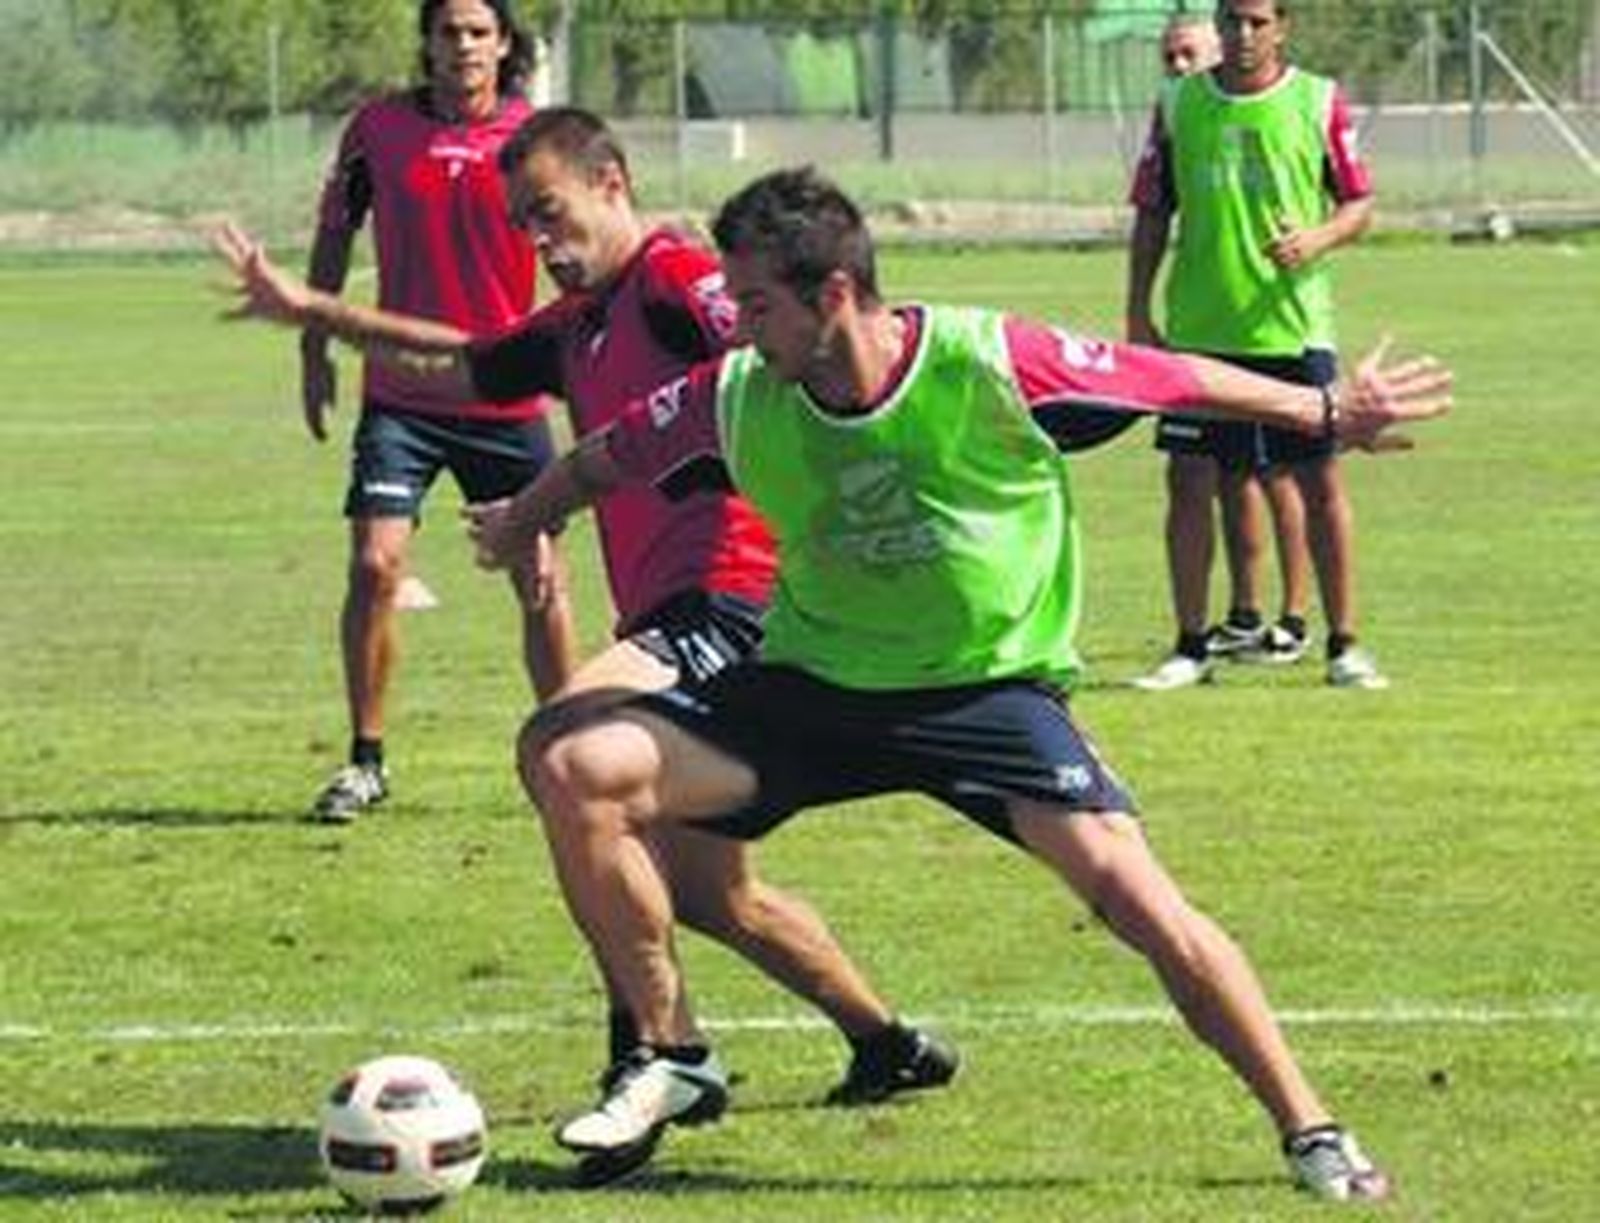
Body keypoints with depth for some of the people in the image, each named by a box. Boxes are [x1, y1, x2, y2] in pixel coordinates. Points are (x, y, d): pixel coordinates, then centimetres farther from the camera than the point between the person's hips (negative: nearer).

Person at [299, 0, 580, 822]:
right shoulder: (379, 128, 0)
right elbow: (334, 233, 11)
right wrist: (314, 348, 8)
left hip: (507, 398, 0)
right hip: (401, 397, 0)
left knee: (538, 580, 2)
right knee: (374, 567, -9)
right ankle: (366, 760, 3)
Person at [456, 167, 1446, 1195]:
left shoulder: (986, 362, -22)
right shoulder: (737, 396, -13)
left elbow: (1171, 380, -8)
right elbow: (608, 459, 8)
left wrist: (1326, 414, 2)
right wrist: (520, 524, 25)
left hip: (992, 684, -3)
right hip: (814, 681, 3)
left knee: (1135, 895, -22)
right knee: (579, 771, -14)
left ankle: (1311, 1133, -6)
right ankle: (675, 1059, 3)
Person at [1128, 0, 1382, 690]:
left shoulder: (1318, 103, 0)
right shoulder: (1178, 105, 5)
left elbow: (1360, 205, 6)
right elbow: (1151, 215, 10)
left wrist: (1318, 238, -15)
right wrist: (1138, 315, 6)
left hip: (1293, 327, -2)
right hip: (1197, 330, 2)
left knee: (1319, 482, -1)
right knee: (1191, 483, 2)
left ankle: (1343, 645, 7)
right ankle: (1191, 646, 11)